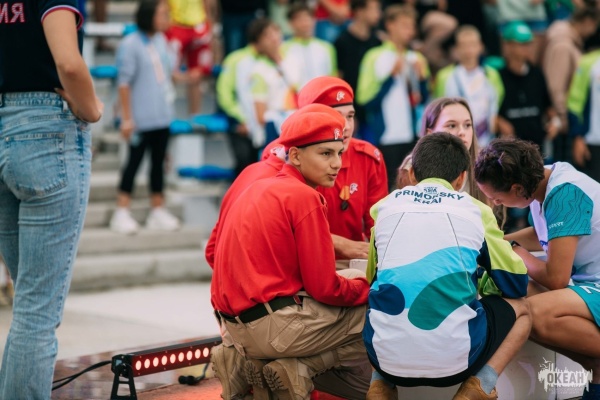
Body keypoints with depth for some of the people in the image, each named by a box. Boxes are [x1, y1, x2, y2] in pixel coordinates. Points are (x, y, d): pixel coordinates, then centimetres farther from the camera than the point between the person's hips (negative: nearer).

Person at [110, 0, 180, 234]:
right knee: (134, 161, -1)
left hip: (162, 116, 7)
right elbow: (124, 83, -13)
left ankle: (158, 211, 20)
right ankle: (122, 213, 6)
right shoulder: (130, 45, -13)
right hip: (141, 117, -7)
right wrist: (127, 118, -14)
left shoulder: (161, 41, 7)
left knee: (159, 160, 11)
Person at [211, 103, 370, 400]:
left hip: (237, 325, 9)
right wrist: (370, 289, 6)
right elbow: (324, 287, -12)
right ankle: (296, 371, -6)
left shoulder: (257, 189, 16)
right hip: (273, 326, -9)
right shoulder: (304, 197, -10)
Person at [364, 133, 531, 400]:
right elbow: (515, 284, 16)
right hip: (455, 357, -2)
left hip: (387, 356, 3)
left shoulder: (384, 206, 16)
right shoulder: (475, 210, 11)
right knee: (520, 309, 27)